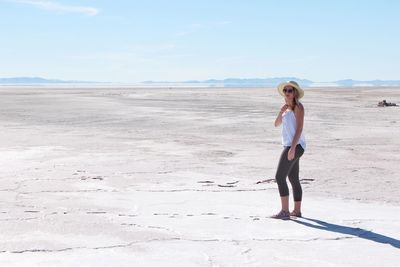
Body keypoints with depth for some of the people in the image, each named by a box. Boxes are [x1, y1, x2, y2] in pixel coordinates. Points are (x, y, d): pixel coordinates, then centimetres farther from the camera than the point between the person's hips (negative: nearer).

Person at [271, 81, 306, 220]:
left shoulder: (298, 107, -9)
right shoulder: (287, 108, 17)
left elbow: (299, 128, -17)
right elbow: (277, 124, 14)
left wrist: (293, 148, -24)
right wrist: (281, 112, -4)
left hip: (295, 145, -9)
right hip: (289, 145, 9)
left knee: (279, 177, -12)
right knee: (294, 178, 13)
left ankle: (285, 211, -12)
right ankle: (297, 210, 21)